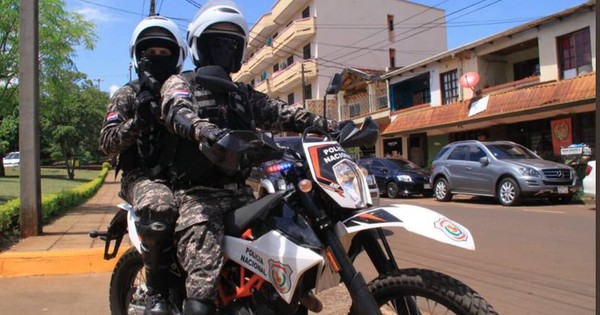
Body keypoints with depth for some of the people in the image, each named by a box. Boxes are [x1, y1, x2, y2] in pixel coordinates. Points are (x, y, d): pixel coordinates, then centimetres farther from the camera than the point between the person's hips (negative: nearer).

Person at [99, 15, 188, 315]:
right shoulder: (127, 95, 10)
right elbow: (107, 142, -1)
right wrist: (136, 122, -17)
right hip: (143, 175, -3)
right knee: (159, 206, -38)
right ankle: (156, 290, -23)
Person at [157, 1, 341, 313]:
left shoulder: (245, 95, 23)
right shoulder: (179, 84, 8)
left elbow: (281, 113, 7)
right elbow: (178, 111, -16)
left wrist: (327, 125, -10)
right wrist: (206, 130, -40)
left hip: (239, 191, 6)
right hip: (198, 194, -5)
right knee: (203, 284, -21)